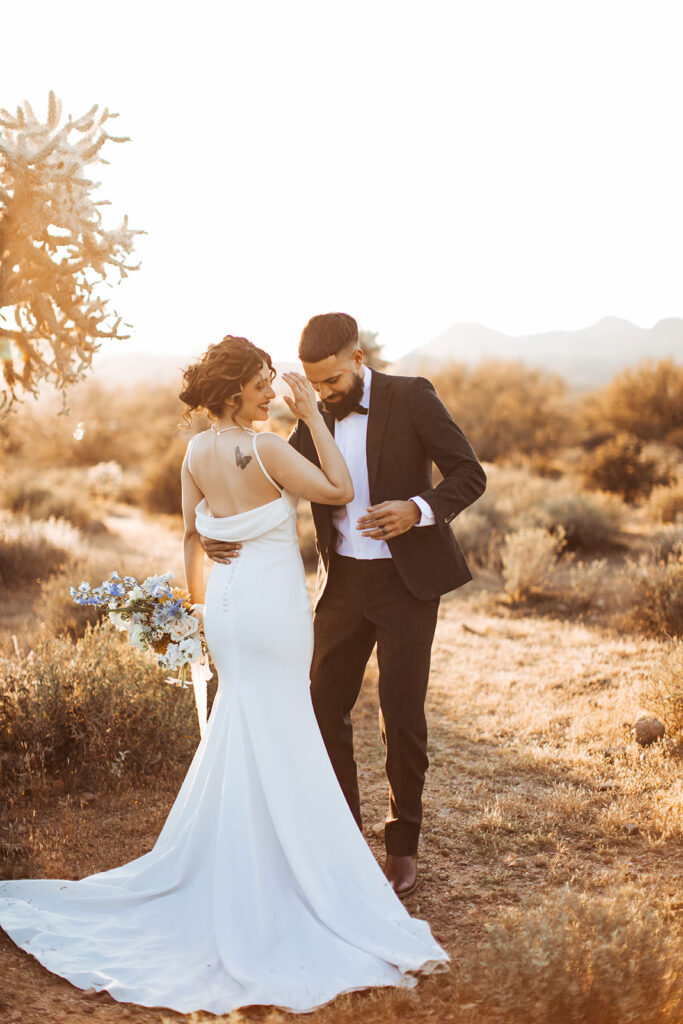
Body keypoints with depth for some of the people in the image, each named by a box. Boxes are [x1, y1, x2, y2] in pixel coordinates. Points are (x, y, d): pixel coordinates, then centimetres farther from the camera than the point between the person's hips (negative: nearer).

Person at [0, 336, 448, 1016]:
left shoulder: (197, 452, 2)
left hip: (226, 601, 7)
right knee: (276, 744, 3)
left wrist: (197, 599, 24)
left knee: (239, 734, 20)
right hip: (272, 604, -7)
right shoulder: (265, 450, -20)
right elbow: (340, 490, -14)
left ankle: (226, 875, 32)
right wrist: (313, 418, -11)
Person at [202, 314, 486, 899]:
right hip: (344, 581, 5)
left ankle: (403, 843, 16)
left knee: (402, 715, -3)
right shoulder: (314, 418, 3)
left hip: (407, 578, -4)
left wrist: (418, 509, -28)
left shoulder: (412, 398, -11)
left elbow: (470, 475, -9)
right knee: (325, 706, 7)